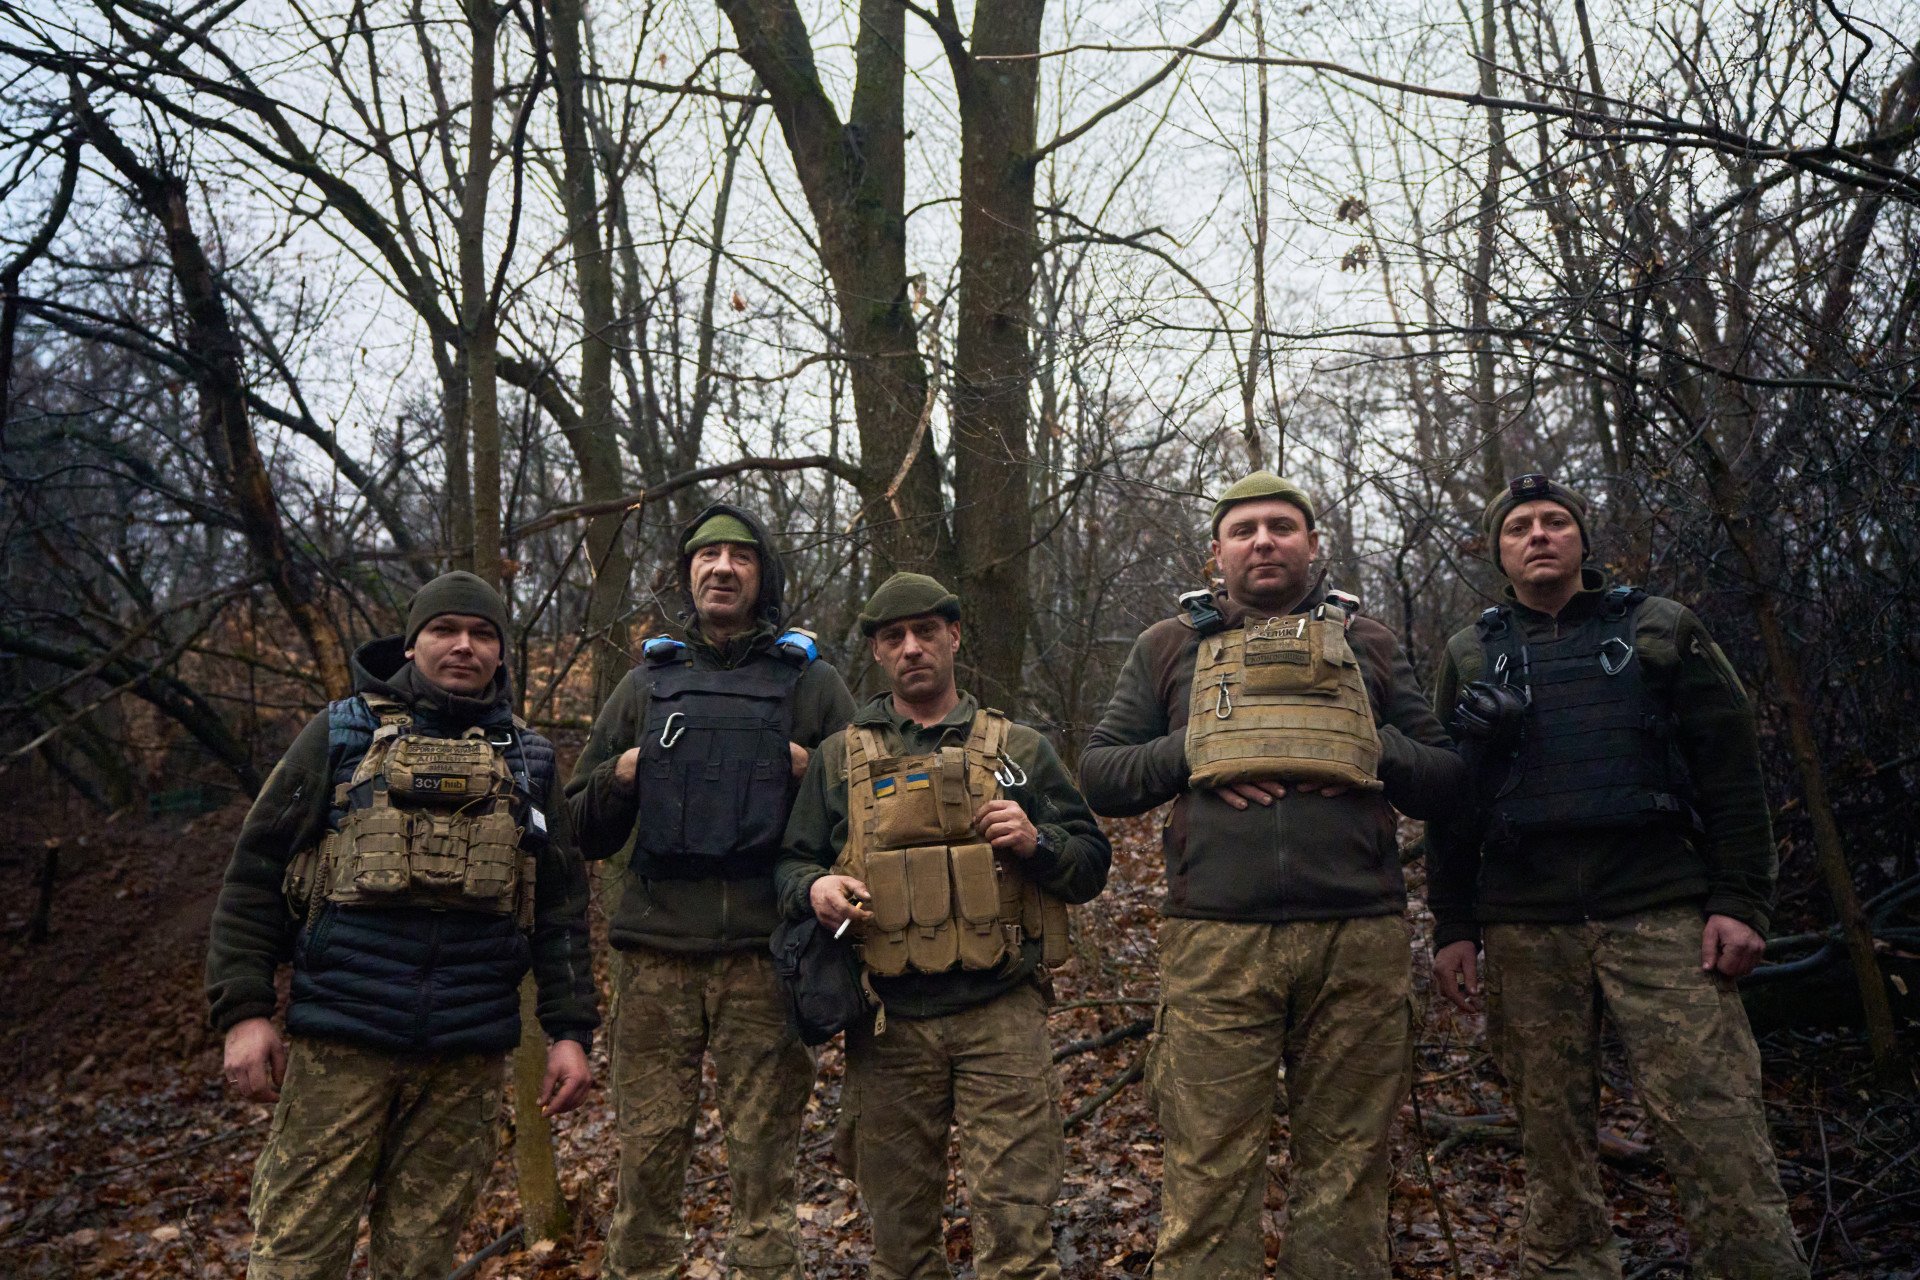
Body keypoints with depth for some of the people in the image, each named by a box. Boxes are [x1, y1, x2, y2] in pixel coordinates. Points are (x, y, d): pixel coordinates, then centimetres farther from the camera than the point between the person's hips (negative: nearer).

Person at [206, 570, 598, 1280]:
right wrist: (244, 1011, -5)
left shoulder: (529, 761, 11)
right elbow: (256, 873, 3)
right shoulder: (344, 733, 5)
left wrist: (570, 1030, 4)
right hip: (339, 1043, -1)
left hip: (469, 1057, 2)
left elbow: (561, 906, 10)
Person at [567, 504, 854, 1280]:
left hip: (766, 954, -2)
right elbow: (584, 831, 17)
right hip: (656, 953, 2)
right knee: (648, 1153, 6)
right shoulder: (647, 683, 15)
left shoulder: (811, 683, 8)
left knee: (763, 1155, 3)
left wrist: (810, 774, -10)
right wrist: (620, 776, -2)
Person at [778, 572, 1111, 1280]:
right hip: (889, 1025, 1)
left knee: (1016, 1223, -4)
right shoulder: (839, 758, 11)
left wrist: (1036, 842, -10)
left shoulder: (1019, 749, 10)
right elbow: (789, 864, 12)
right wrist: (814, 888, -10)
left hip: (1002, 1015, -1)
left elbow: (1091, 864, 10)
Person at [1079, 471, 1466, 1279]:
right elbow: (1098, 775, 9)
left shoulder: (1367, 644, 15)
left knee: (1345, 1169, 10)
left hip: (1359, 940, 1)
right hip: (1215, 941, -1)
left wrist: (1381, 752, -5)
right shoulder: (1169, 648, 13)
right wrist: (1190, 756, -6)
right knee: (1207, 1173, 1)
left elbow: (1447, 781, 14)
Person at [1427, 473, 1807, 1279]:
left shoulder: (1659, 629, 11)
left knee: (1718, 1136, -8)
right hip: (1526, 931, 2)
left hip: (1662, 917, -1)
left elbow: (1732, 770, 6)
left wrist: (1741, 901, -3)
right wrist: (1454, 929, 6)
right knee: (1552, 1144, 5)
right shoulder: (1468, 656, 14)